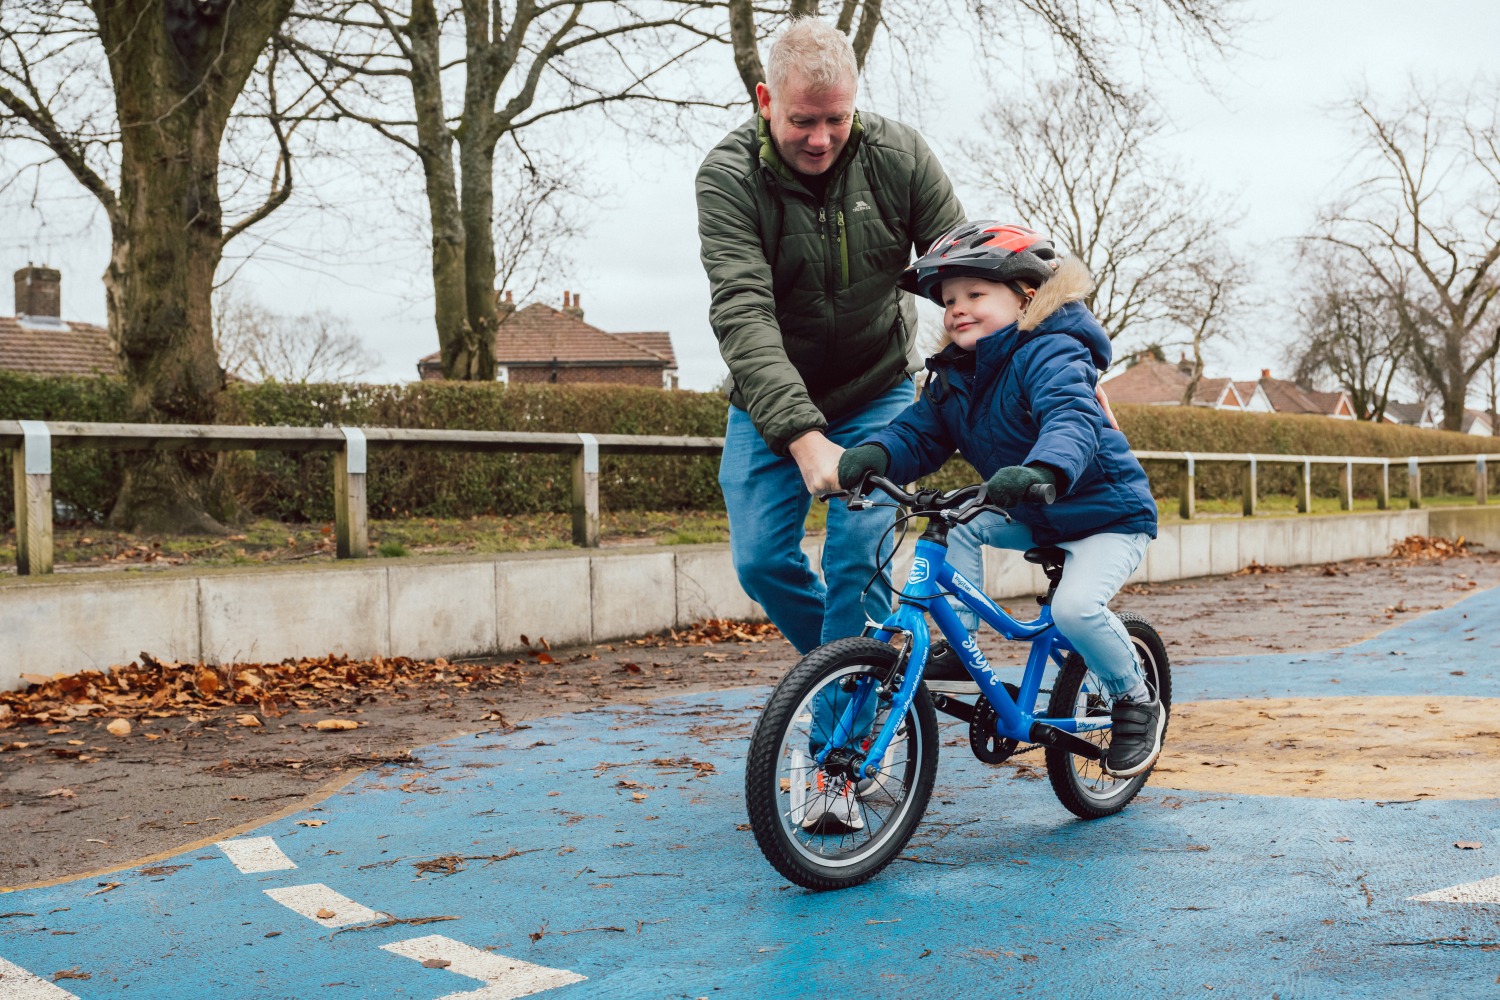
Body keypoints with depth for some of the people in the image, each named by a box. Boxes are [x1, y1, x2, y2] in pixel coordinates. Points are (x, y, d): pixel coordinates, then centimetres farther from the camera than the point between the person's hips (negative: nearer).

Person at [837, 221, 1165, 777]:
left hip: (1108, 516, -7)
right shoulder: (954, 375, 1)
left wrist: (1043, 471, -64)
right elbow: (919, 433, -8)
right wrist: (874, 453, -31)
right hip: (1032, 519, 7)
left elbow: (1073, 421, -42)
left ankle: (1137, 704, -2)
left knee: (1075, 608, -28)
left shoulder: (1051, 354, -23)